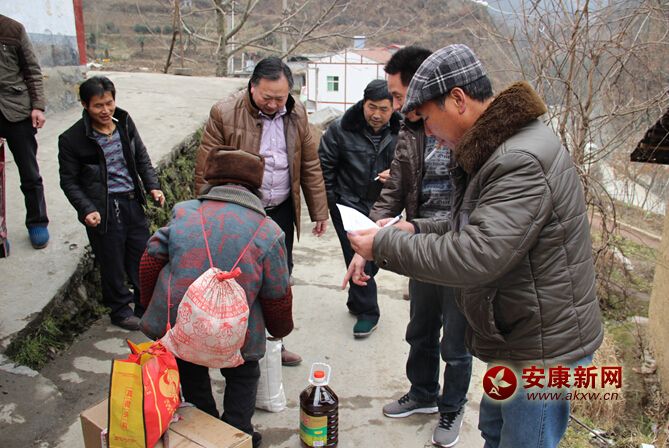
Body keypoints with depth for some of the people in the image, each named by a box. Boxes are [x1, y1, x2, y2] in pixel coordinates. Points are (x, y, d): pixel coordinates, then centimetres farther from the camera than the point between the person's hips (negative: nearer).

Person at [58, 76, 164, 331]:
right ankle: (120, 310, 30)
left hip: (132, 202, 4)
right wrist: (86, 209, -16)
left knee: (143, 255, 13)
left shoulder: (125, 124, 4)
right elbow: (69, 181, -4)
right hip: (103, 210, -4)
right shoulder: (72, 139, -9)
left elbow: (142, 160, 13)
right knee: (112, 262, 8)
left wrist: (152, 186, -1)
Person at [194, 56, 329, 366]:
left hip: (282, 211, 5)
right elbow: (205, 171, -10)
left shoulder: (296, 114, 0)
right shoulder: (225, 114, -14)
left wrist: (319, 211, 7)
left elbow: (310, 165, 7)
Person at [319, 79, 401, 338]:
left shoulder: (400, 133, -5)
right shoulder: (341, 129, -9)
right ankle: (367, 312, 11)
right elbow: (324, 167, -2)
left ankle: (356, 301, 38)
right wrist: (327, 203, -4)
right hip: (349, 204, -3)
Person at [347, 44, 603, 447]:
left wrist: (385, 245, -23)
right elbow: (483, 228, 15)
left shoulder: (523, 161, -27)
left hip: (543, 350, -10)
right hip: (519, 338, 10)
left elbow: (476, 255, -33)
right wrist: (415, 231, 1)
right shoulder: (502, 148, 6)